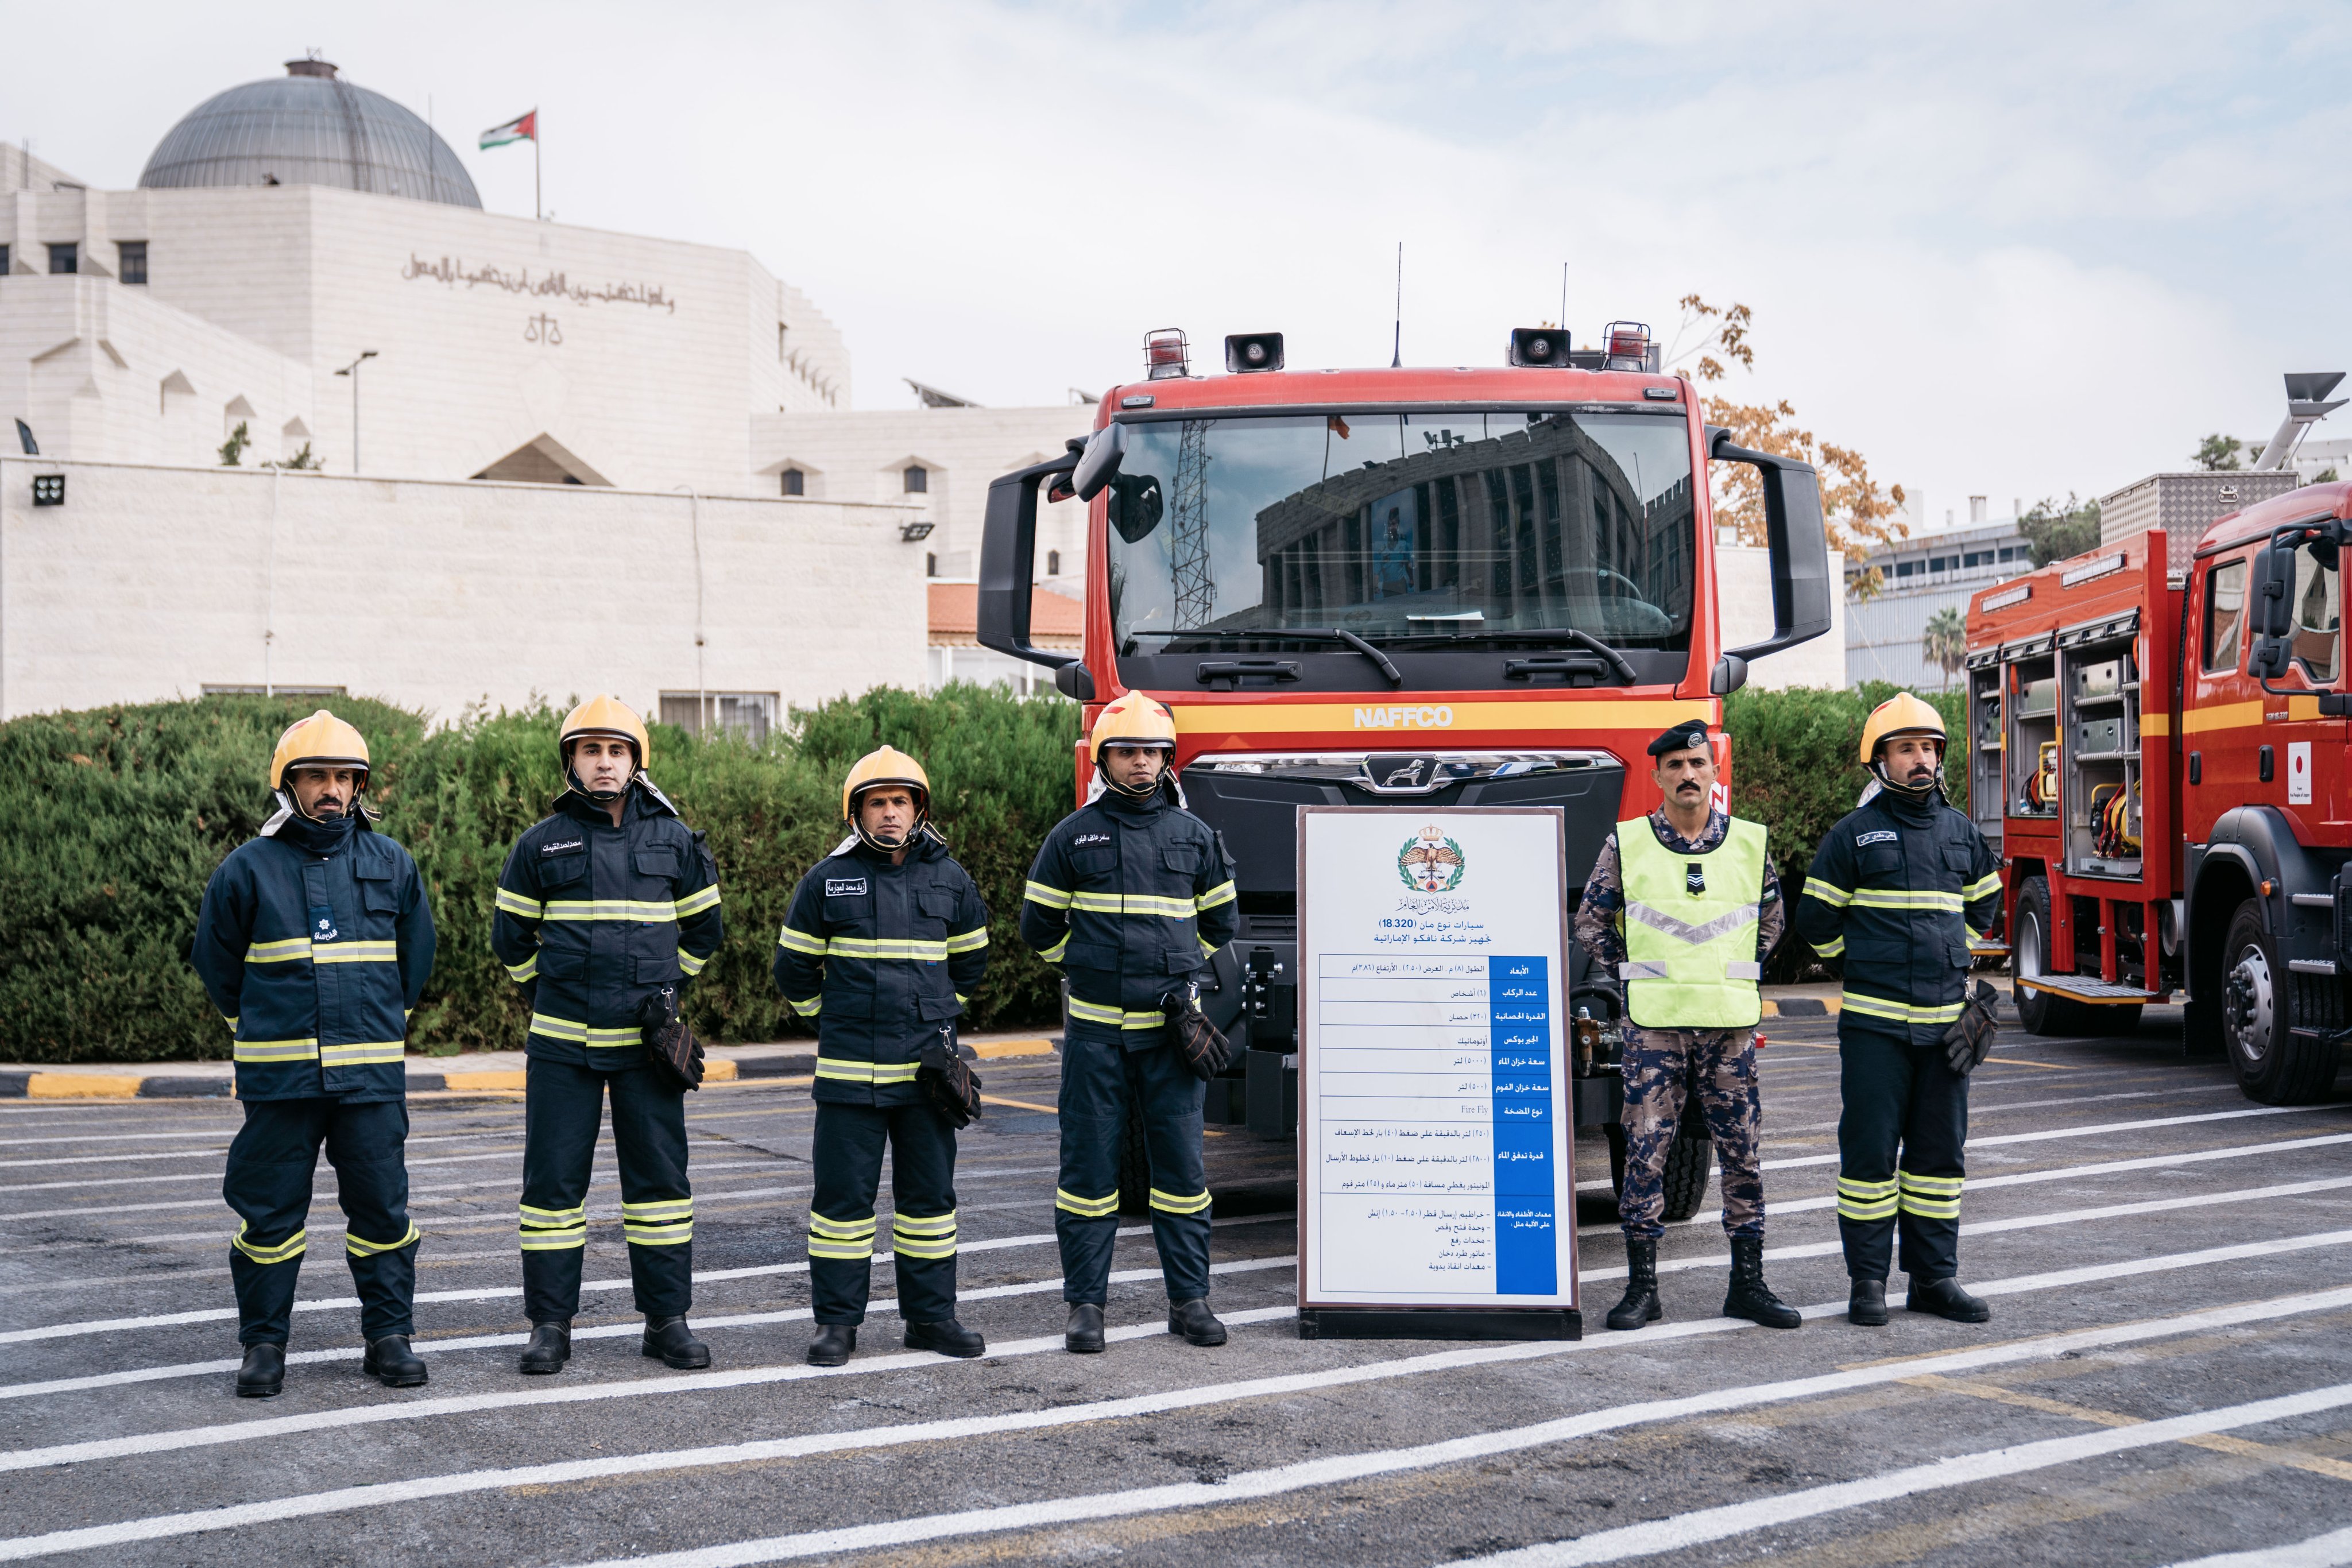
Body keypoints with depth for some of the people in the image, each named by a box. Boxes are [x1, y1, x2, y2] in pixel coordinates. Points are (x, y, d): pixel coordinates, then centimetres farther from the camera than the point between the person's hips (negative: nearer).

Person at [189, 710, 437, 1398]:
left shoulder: (391, 864, 6)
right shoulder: (250, 867, 0)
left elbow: (417, 955, 20)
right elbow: (215, 958, 13)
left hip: (372, 1075, 1)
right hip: (278, 1076, -1)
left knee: (382, 1207, 4)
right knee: (270, 1211, 4)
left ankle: (389, 1336, 14)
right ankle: (264, 1342, 15)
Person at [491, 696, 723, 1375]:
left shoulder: (675, 841, 5)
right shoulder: (541, 845, 2)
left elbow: (703, 929, 18)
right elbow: (510, 936, 13)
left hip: (647, 1040, 1)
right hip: (561, 1044, -1)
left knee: (660, 1177, 4)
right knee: (553, 1179, 1)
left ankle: (667, 1320, 12)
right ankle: (550, 1324, 10)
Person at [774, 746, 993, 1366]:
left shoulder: (948, 879, 6)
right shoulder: (827, 880, 0)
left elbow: (970, 960, 22)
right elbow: (795, 967, 11)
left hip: (926, 1066, 2)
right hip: (849, 1070, -2)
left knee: (929, 1193, 7)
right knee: (843, 1193, 1)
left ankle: (931, 1315, 16)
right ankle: (837, 1320, 9)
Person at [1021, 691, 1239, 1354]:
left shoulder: (1193, 835, 7)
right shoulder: (1073, 836, 2)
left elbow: (1218, 920, 20)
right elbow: (1040, 924, 11)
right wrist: (1089, 968, 12)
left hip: (1170, 1026, 1)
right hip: (1095, 1030, -1)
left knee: (1181, 1165, 3)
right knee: (1089, 1166, 2)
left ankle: (1189, 1300, 12)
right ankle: (1086, 1303, 10)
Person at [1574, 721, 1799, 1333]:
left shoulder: (1750, 843, 7)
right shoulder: (1626, 844, 2)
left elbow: (1772, 917, 21)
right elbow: (1590, 921, 11)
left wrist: (1741, 973, 11)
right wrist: (1630, 972, 4)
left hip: (1730, 1024, 2)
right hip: (1654, 1025, -2)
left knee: (1742, 1154, 3)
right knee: (1645, 1152, -2)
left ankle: (1748, 1284, 13)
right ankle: (1642, 1287, 6)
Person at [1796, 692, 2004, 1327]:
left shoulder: (1961, 832, 10)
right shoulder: (1854, 834, -2)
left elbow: (1983, 907, 26)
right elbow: (1817, 919, 5)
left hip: (1945, 1021, 4)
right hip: (1874, 1023, -4)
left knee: (1940, 1153, 8)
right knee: (1870, 1151, -1)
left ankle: (1935, 1277, 16)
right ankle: (1868, 1280, 6)